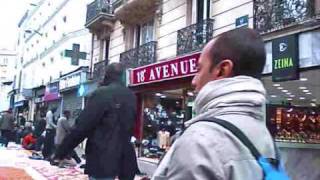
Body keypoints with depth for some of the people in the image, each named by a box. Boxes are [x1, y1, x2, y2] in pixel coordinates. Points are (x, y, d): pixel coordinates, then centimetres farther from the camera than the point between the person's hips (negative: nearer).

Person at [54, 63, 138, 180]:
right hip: (126, 160, 7)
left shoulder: (102, 94, -13)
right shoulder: (131, 96, 8)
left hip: (102, 161, -6)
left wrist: (60, 152, -9)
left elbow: (82, 126, -15)